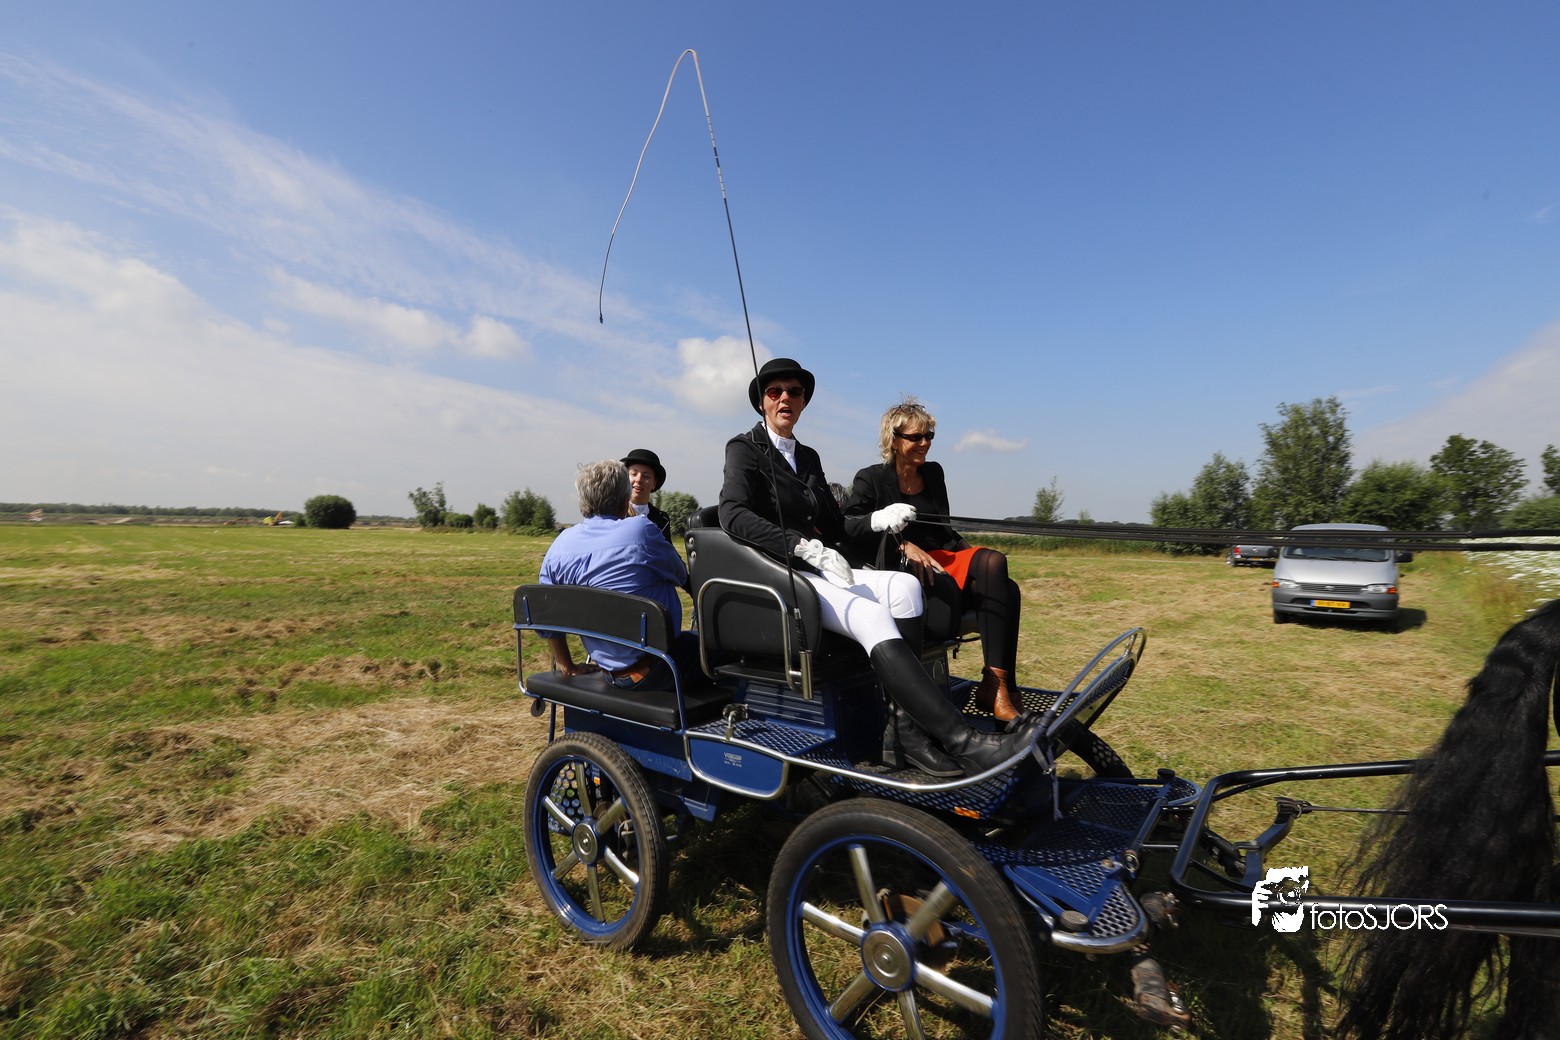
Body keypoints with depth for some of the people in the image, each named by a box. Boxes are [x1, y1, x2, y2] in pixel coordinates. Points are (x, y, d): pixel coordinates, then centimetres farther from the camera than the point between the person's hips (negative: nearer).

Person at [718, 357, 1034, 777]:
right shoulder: (745, 448, 2)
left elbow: (833, 524, 19)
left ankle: (904, 729, -24)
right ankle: (963, 741, -31)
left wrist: (875, 521, -2)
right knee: (871, 617, -30)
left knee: (904, 587, -20)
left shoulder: (808, 456, 21)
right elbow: (734, 515, -16)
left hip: (812, 570, 7)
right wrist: (807, 547, -26)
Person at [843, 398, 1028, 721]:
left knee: (1005, 589, -25)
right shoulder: (871, 479, 2)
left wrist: (971, 551, 4)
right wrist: (903, 544, -21)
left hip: (943, 560, 6)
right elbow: (848, 524, -13)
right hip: (902, 570, -5)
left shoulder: (933, 473, 18)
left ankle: (999, 687, -27)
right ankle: (997, 686, -22)